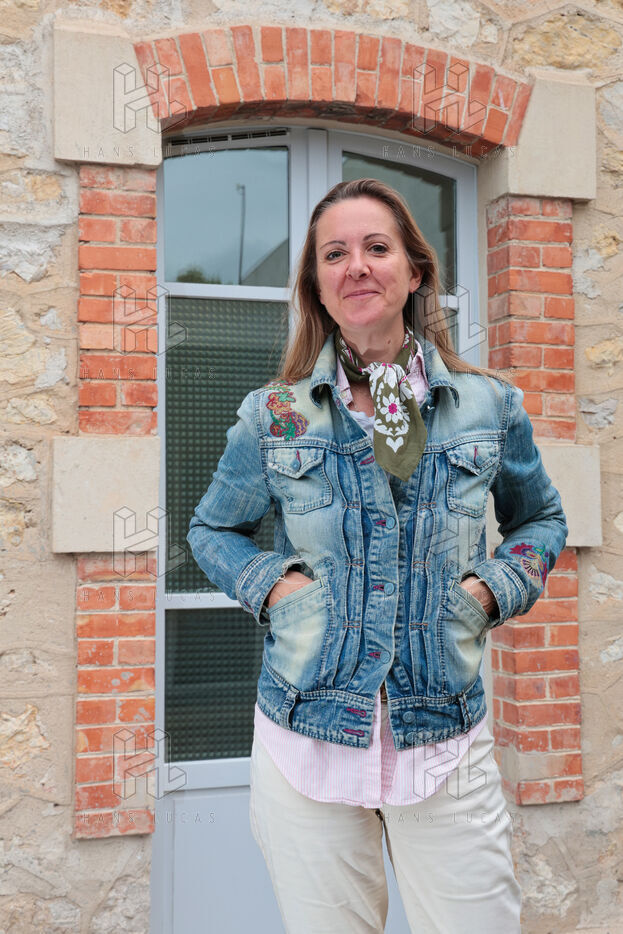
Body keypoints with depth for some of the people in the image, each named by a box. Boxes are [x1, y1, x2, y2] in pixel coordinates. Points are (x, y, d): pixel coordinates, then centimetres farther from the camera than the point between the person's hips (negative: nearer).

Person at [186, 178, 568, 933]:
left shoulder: (489, 406, 1)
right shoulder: (274, 416, -1)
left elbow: (541, 519, 17)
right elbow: (212, 529, 14)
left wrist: (494, 587, -1)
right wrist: (269, 584, -5)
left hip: (446, 740, 1)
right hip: (307, 736, 0)